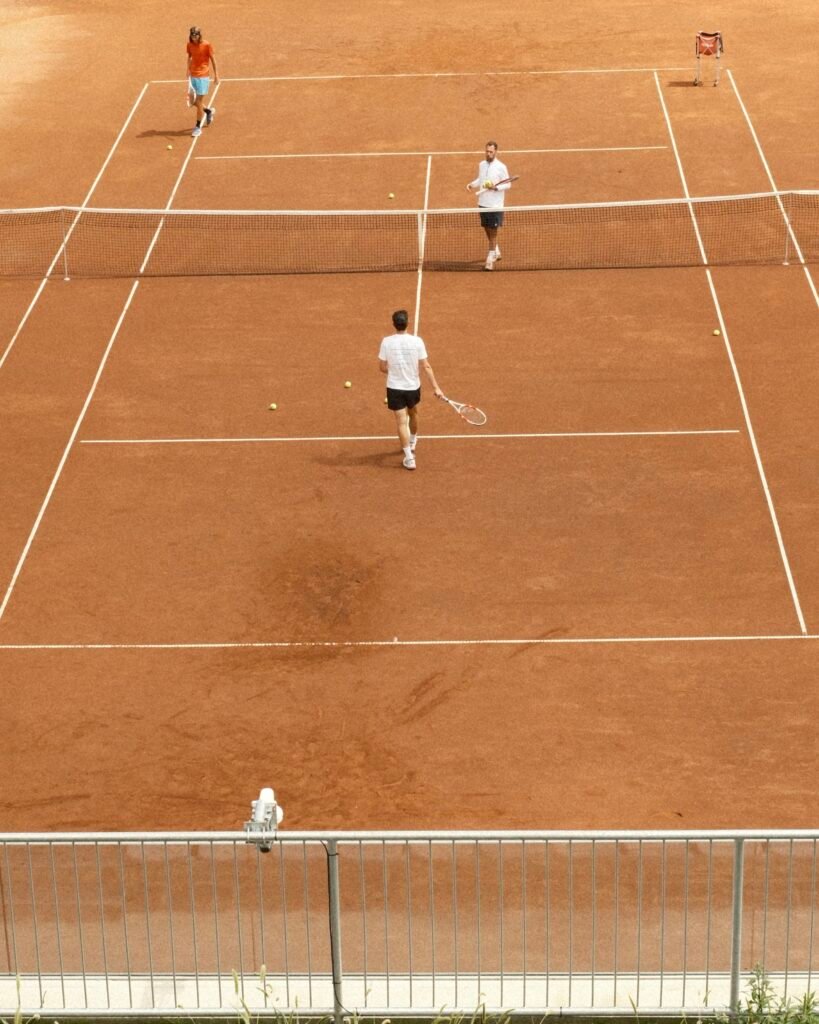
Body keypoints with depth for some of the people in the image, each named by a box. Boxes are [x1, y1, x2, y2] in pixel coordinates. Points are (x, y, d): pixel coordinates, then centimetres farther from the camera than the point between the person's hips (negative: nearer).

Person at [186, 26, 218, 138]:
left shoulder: (206, 45, -11)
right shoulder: (189, 45, 2)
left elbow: (213, 59, -3)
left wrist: (216, 74, -1)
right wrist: (188, 69, 2)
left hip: (203, 76, -5)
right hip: (193, 76, 5)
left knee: (199, 102, -5)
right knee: (194, 102, 8)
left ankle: (198, 127, 4)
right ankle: (209, 111, 37)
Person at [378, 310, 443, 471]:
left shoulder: (386, 342, -14)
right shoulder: (416, 341, -14)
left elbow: (383, 368, -6)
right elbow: (426, 366, -12)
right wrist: (436, 387, -8)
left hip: (394, 388, -2)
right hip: (413, 386, 2)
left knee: (401, 422, 1)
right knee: (413, 413, 29)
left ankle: (409, 457, -3)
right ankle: (412, 442, 52)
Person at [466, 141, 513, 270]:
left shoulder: (501, 167, -11)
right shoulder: (482, 165, 7)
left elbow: (508, 184, -7)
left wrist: (496, 187, -23)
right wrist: (472, 185, 0)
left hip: (495, 205, -6)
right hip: (483, 204, 6)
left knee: (493, 232, -2)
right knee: (487, 230, 15)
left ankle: (491, 259, 2)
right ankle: (496, 252, 34)